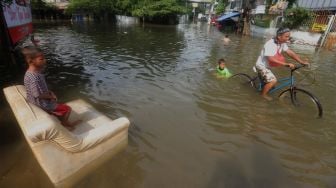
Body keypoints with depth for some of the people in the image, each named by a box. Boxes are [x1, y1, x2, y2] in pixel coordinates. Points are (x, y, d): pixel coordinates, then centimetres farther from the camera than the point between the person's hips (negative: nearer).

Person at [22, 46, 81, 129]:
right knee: (67, 109, 0)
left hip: (41, 102, 10)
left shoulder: (34, 72, -1)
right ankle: (64, 124, 23)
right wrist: (51, 96, -15)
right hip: (42, 104, -10)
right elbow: (38, 95, -29)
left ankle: (66, 122, 41)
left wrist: (49, 92, -1)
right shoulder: (33, 77, -33)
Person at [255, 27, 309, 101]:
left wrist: (302, 61, -13)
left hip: (267, 65, 9)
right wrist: (286, 64, -39)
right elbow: (271, 58, -36)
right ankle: (263, 94, 1)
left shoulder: (282, 43, -3)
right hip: (261, 65, -9)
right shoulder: (270, 44, -29)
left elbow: (290, 52, -4)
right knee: (273, 80, -19)